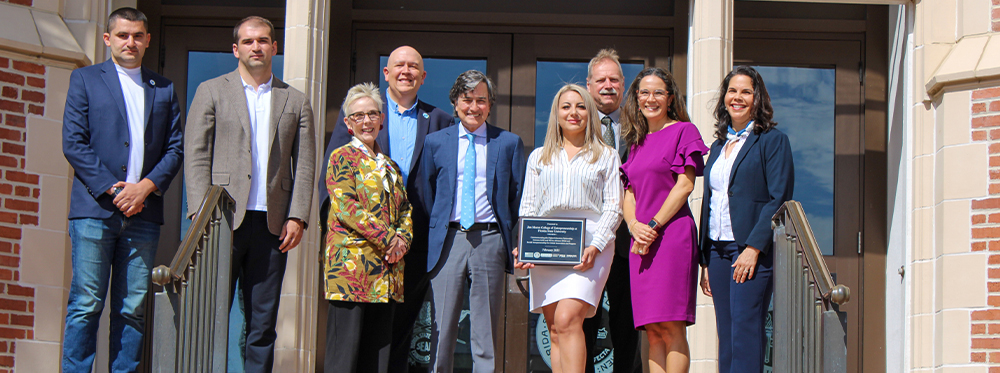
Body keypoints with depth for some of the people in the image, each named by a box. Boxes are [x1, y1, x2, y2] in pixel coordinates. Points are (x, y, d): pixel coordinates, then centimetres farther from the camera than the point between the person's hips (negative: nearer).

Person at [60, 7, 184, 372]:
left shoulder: (164, 89, 17)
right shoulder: (85, 79, 9)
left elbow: (175, 148, 12)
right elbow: (73, 143, 0)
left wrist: (147, 186, -6)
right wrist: (111, 190, -9)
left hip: (142, 212, 3)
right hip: (95, 208, -3)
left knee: (133, 309, 1)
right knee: (86, 305, -6)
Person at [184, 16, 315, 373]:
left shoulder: (295, 101, 15)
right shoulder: (212, 91, 9)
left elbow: (305, 165, 11)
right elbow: (196, 156, 3)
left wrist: (297, 217, -1)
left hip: (272, 223, 2)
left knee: (263, 322, 3)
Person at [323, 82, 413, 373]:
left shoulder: (389, 165, 21)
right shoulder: (342, 158, 1)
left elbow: (404, 208, 17)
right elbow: (345, 207, -11)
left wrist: (403, 238, -5)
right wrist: (388, 238, -14)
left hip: (386, 270, 7)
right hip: (351, 266, -6)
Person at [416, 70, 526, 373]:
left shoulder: (509, 143, 7)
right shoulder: (435, 142, 10)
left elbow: (518, 194, 10)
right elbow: (425, 193, 13)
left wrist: (506, 233, 4)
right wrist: (437, 230, 6)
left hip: (490, 241, 0)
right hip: (448, 240, 1)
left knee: (486, 329, 2)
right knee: (442, 326, 1)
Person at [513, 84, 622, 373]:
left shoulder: (606, 156, 14)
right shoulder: (539, 157, 21)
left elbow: (613, 207, 5)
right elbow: (527, 208, 16)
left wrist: (594, 247, -10)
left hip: (590, 244, -3)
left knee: (567, 320, -21)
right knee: (555, 330, -1)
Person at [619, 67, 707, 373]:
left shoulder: (683, 131, 1)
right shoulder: (637, 141, 21)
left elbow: (685, 185, -8)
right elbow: (629, 193, 17)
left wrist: (654, 226, -12)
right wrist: (634, 225, -3)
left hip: (672, 234, -6)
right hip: (641, 242, 6)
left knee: (671, 328, -11)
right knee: (652, 331, 3)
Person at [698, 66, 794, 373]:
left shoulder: (772, 140, -1)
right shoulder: (718, 146, 20)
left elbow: (779, 200, -9)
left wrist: (754, 248, -17)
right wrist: (705, 262, 13)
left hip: (753, 251, -6)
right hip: (718, 251, 7)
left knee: (745, 334, -13)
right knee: (726, 339, 5)